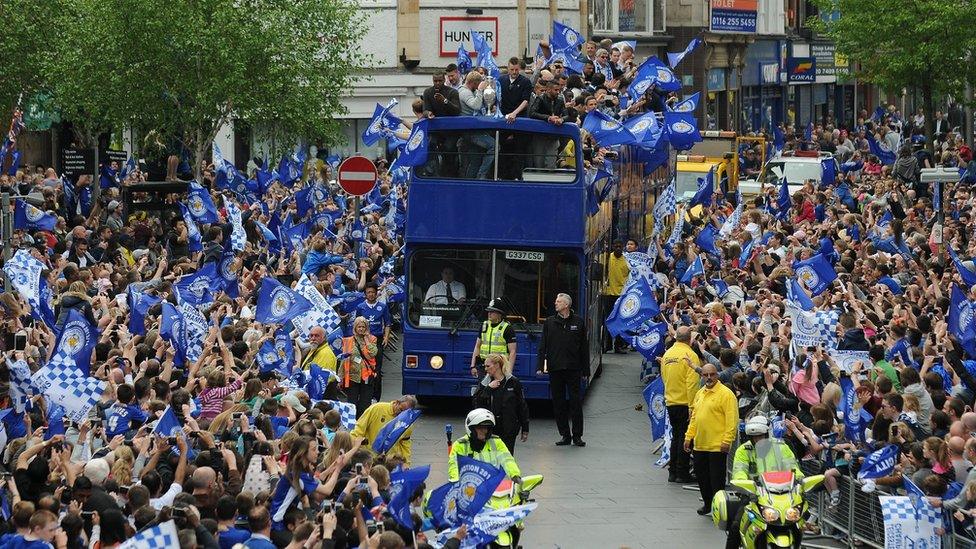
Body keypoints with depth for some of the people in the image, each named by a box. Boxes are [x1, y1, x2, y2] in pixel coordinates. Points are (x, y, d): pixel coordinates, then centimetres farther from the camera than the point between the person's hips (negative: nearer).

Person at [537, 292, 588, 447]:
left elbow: (584, 348, 6)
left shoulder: (578, 322, 4)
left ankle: (577, 435, 2)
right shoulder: (550, 322, 7)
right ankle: (565, 435, 11)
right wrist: (540, 366, -5)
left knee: (575, 402, -3)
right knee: (558, 403, 4)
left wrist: (585, 371, 3)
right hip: (555, 369, 2)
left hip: (573, 369, -2)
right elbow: (543, 346, 6)